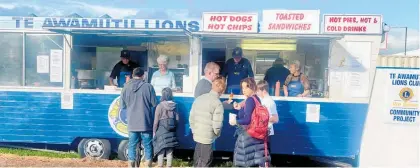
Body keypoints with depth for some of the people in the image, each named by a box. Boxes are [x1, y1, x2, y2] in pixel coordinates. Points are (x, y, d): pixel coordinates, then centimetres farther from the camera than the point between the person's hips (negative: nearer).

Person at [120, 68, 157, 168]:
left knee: (132, 144, 12)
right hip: (146, 122, -2)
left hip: (132, 122, 2)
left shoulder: (126, 87, -2)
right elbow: (154, 104, -4)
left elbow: (123, 105, 4)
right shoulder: (148, 86, -9)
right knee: (147, 144, 9)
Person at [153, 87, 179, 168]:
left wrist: (154, 132, 0)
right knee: (170, 152, 12)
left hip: (161, 131, -4)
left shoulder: (160, 105, -12)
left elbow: (156, 121, -9)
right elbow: (177, 119, 5)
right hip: (171, 132, 4)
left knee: (161, 151, 4)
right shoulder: (174, 105, 0)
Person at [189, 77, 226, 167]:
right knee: (204, 163, 6)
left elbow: (191, 117, 7)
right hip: (208, 138, -6)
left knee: (197, 161, 20)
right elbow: (217, 125, -18)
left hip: (197, 136, 6)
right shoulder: (218, 103, -15)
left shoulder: (199, 98, 5)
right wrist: (217, 134, 2)